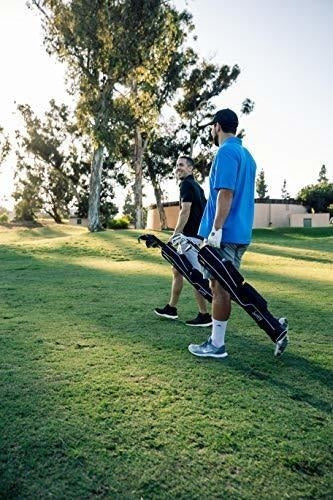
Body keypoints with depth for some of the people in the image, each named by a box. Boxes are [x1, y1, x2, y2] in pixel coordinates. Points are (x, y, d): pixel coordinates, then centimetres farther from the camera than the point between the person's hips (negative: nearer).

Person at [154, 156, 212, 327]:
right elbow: (205, 211, 20)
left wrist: (174, 235, -19)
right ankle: (171, 309, 25)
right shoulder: (196, 186, 20)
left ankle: (205, 316, 0)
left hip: (189, 236, -11)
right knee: (176, 270, 17)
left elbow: (185, 212, -19)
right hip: (197, 234, 11)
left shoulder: (186, 184, -9)